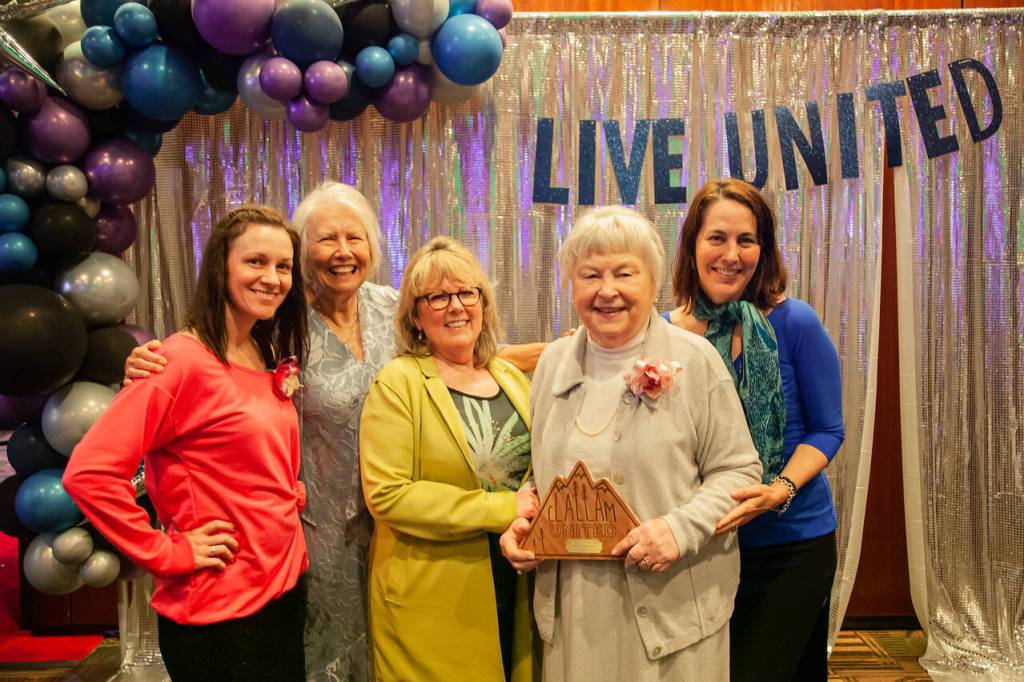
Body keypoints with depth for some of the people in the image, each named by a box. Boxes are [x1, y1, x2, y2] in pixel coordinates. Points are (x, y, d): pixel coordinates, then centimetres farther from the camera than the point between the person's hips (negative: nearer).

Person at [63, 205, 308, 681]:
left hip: (285, 586, 8)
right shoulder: (184, 360, -18)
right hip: (218, 608, -8)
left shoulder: (271, 360, 5)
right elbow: (88, 473, -24)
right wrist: (167, 553, -18)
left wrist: (293, 498, 5)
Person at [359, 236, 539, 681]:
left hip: (515, 592, 5)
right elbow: (386, 495, -19)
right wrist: (503, 510, -19)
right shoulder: (398, 383, -11)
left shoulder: (512, 378, 6)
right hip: (431, 604, -5)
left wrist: (538, 519, -6)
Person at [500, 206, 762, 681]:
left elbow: (738, 470, -6)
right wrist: (519, 524, -3)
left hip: (670, 603, -3)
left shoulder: (694, 359, -9)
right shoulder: (553, 363, 4)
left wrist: (682, 527, -20)